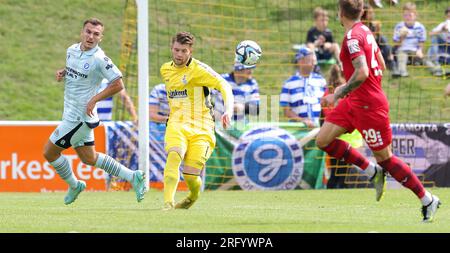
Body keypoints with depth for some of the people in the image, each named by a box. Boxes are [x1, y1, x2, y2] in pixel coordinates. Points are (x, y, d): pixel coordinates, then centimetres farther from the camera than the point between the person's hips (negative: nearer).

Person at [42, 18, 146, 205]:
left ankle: (74, 185, 21)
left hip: (79, 117, -8)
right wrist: (62, 73, 2)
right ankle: (132, 177, 21)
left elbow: (118, 84, -16)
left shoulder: (100, 59, -18)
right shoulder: (72, 50, 5)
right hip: (71, 113, 8)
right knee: (89, 158, 16)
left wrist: (94, 99, -19)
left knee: (49, 152, 0)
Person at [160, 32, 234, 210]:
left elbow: (224, 86, -16)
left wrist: (228, 111, -32)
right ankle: (168, 202, -37)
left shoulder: (198, 69, -7)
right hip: (176, 126, 3)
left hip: (200, 128, -3)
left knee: (190, 176, -11)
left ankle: (194, 196, 26)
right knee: (174, 155, -30)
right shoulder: (165, 70, 12)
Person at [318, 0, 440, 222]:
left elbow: (362, 73, -29)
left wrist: (340, 94, -18)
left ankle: (428, 200, 8)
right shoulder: (365, 32, 9)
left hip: (369, 106, -10)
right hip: (355, 102, 10)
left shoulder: (353, 37, -19)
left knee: (384, 158, -2)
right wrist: (347, 87, 21)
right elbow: (381, 67, 17)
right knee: (323, 141, 6)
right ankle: (372, 171, 12)